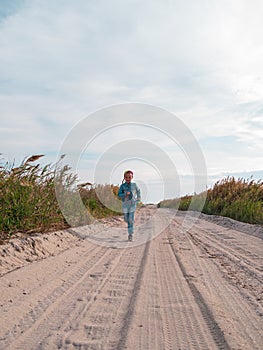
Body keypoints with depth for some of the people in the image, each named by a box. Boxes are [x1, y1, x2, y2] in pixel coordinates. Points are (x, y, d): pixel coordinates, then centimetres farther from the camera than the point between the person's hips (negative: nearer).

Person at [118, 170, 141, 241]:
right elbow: (119, 195, -11)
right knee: (126, 219, 9)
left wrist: (139, 198, 21)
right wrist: (125, 194, -26)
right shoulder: (122, 186, -6)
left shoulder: (134, 185, -3)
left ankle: (130, 234, -2)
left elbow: (138, 191, 16)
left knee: (131, 219, -8)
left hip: (132, 204, -1)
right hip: (125, 204, 1)